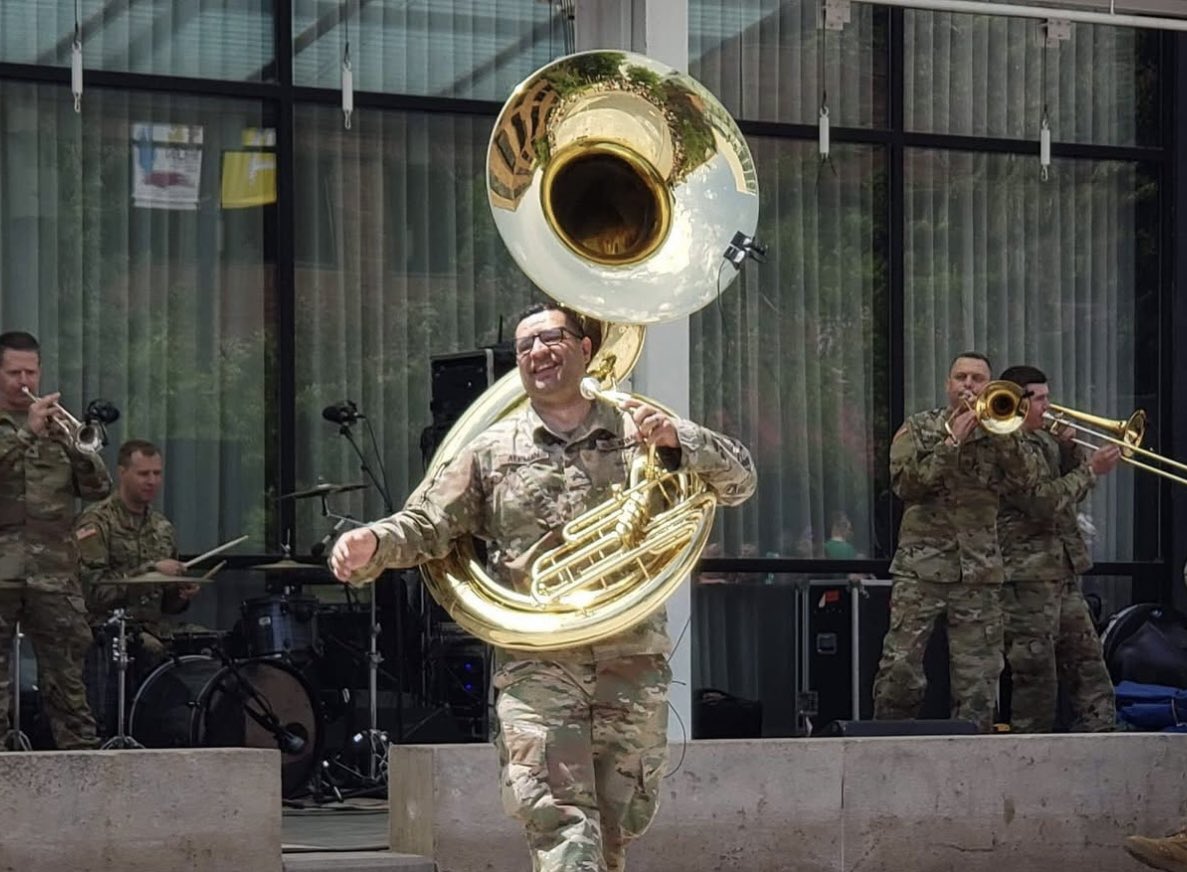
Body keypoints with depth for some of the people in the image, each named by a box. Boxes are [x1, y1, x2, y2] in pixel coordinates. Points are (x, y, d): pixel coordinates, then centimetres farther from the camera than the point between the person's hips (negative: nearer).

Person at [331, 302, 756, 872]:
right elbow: (425, 525, 10)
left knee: (617, 824, 6)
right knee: (558, 816, -17)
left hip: (632, 660, 2)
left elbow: (739, 480, 10)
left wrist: (678, 441, -10)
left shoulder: (639, 434, 13)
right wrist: (372, 546, -12)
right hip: (536, 666, -2)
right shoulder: (492, 452, 12)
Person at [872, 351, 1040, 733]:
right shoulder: (918, 428, 9)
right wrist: (951, 442, -11)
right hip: (922, 566, -2)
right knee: (900, 667, -10)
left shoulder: (999, 433, 13)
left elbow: (1026, 478, -5)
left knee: (978, 678, 2)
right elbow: (904, 483, -6)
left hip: (979, 570, 2)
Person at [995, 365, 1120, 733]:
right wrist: (1091, 470, -17)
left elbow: (1071, 492, 19)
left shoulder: (1043, 440, 17)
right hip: (1027, 575, -9)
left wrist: (1070, 449, 4)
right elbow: (1043, 501, -21)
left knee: (1086, 662, 10)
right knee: (1035, 672, -5)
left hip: (1062, 572, 9)